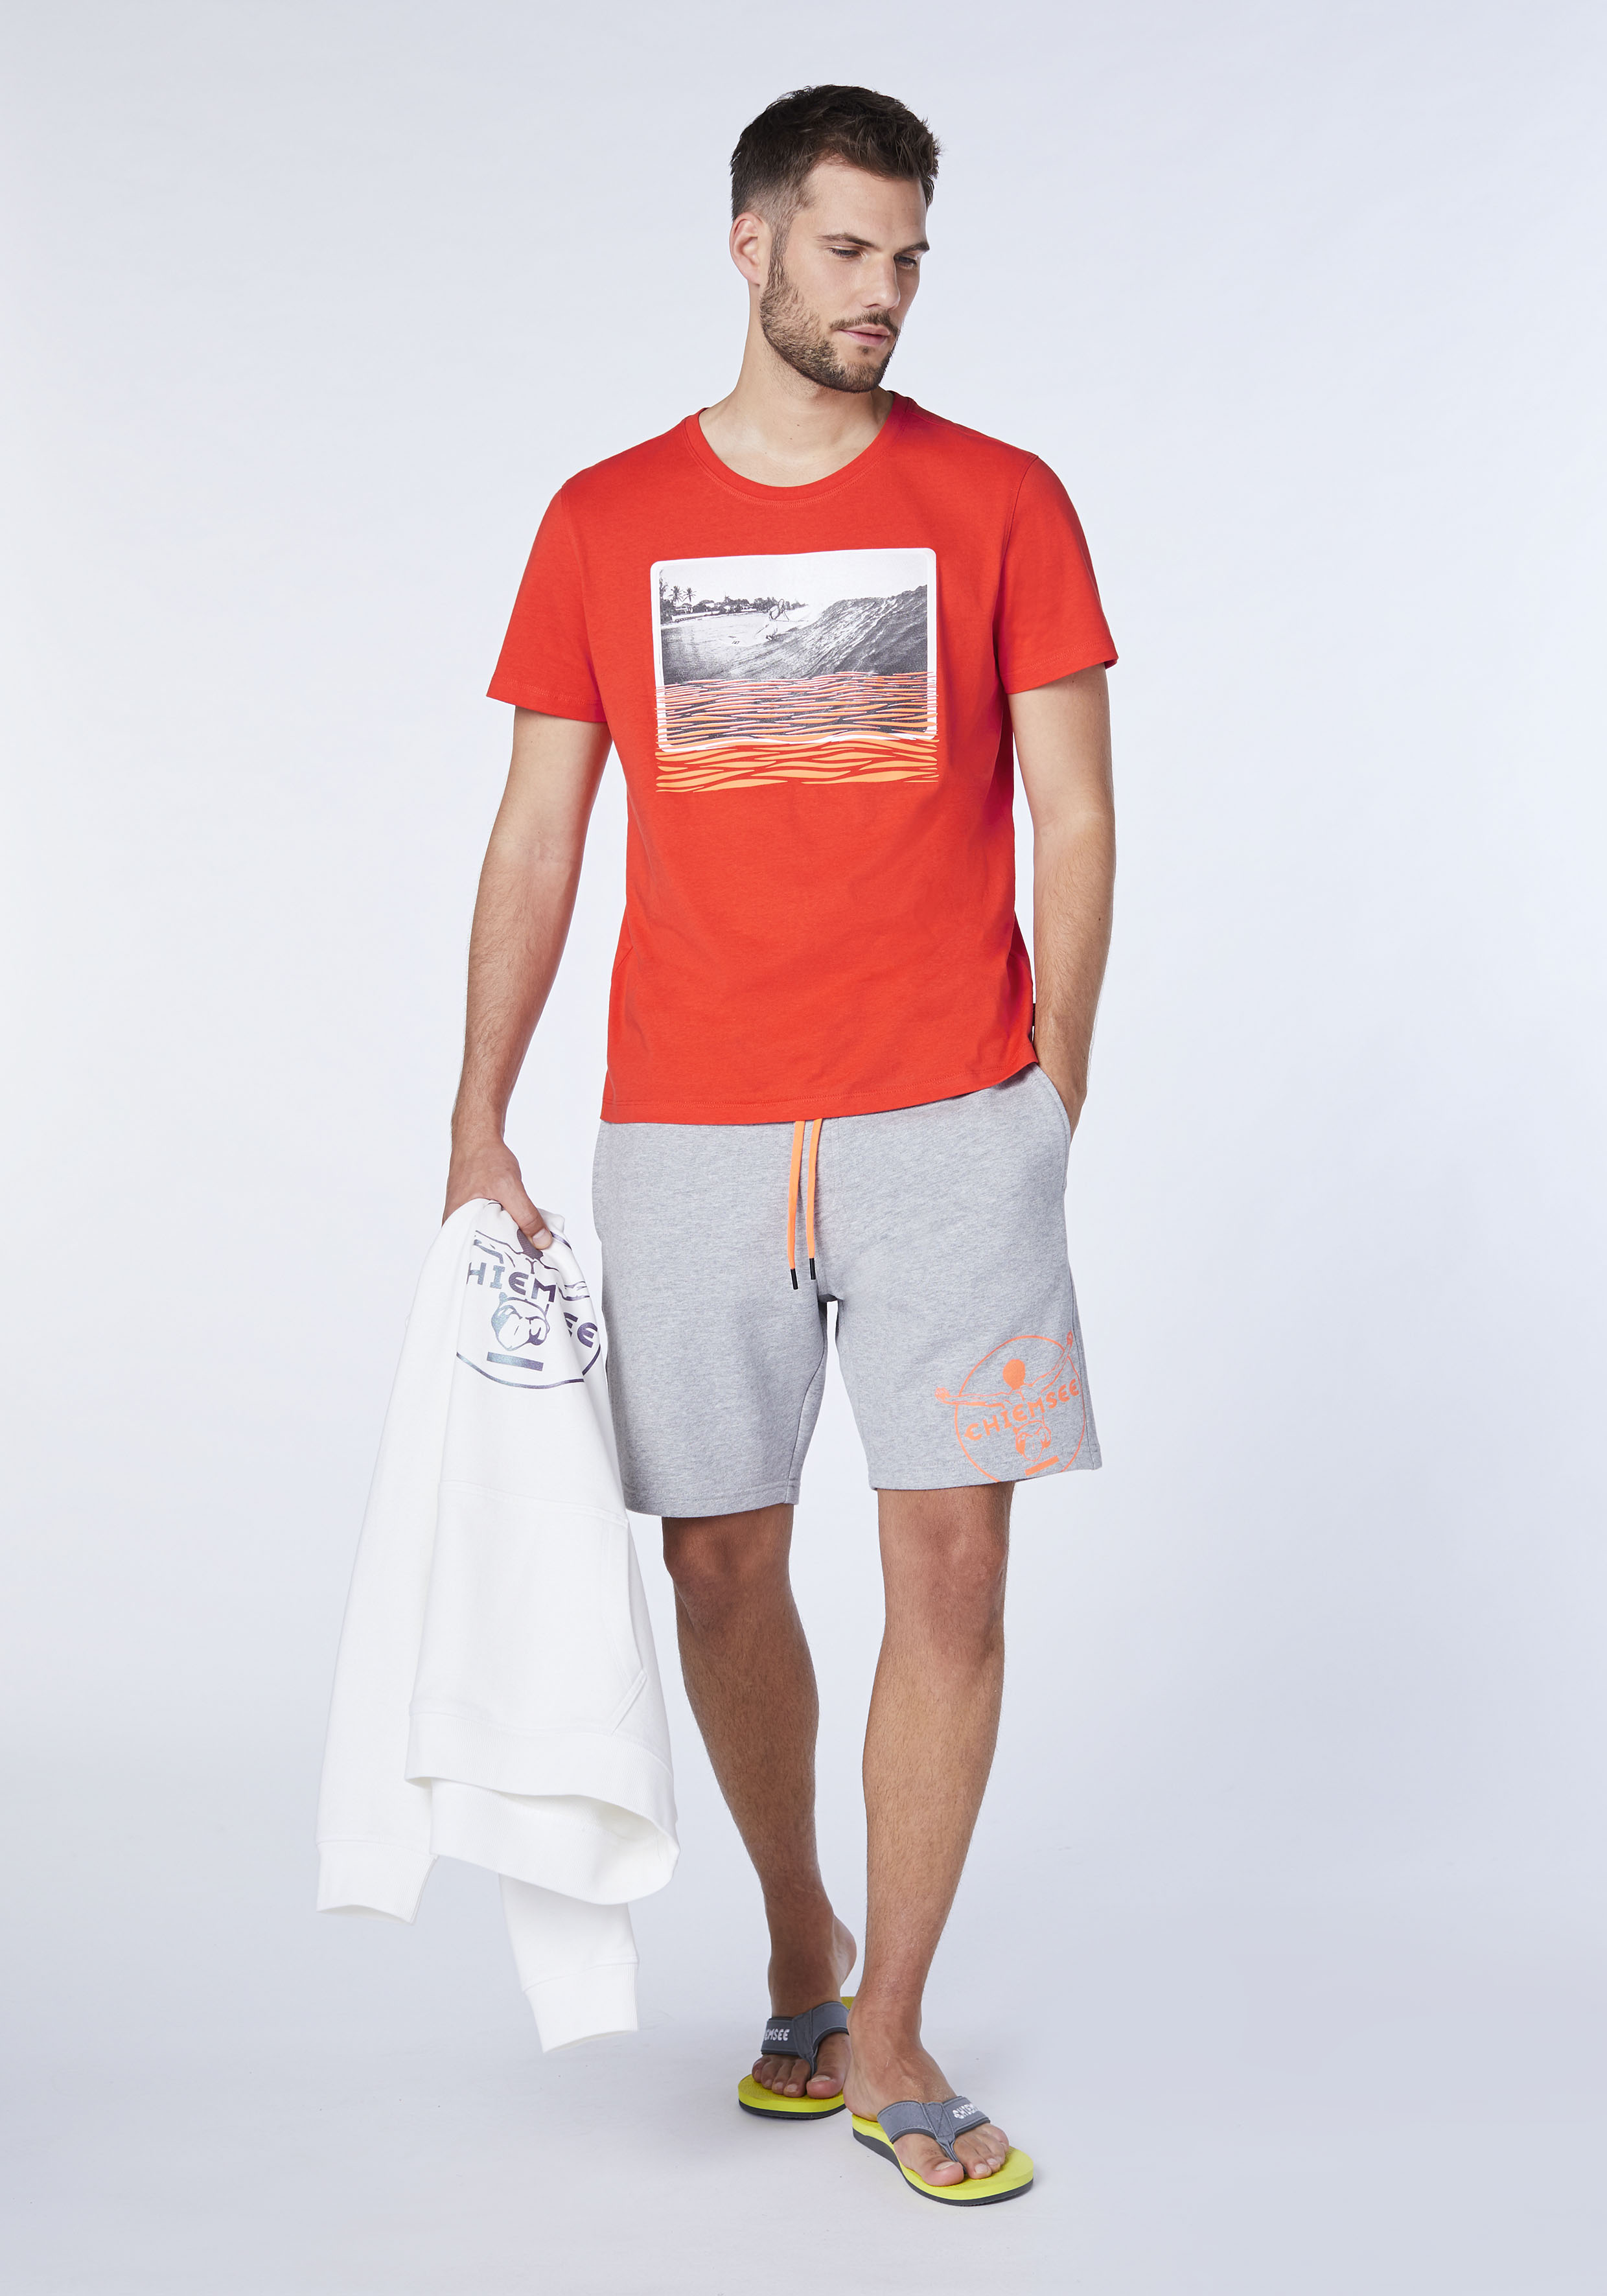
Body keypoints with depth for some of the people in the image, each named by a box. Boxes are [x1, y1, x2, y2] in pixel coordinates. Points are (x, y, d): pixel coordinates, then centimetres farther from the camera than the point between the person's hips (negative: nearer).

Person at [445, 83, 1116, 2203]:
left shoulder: (1000, 503, 4)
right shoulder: (607, 522, 7)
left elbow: (1075, 817, 5)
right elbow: (536, 839, 8)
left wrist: (1046, 1108, -1)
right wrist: (477, 1133, 3)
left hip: (949, 1125, -1)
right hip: (690, 1133, 1)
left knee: (953, 1567, -3)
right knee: (722, 1567, 7)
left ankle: (889, 2036, 12)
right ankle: (798, 1950, 31)